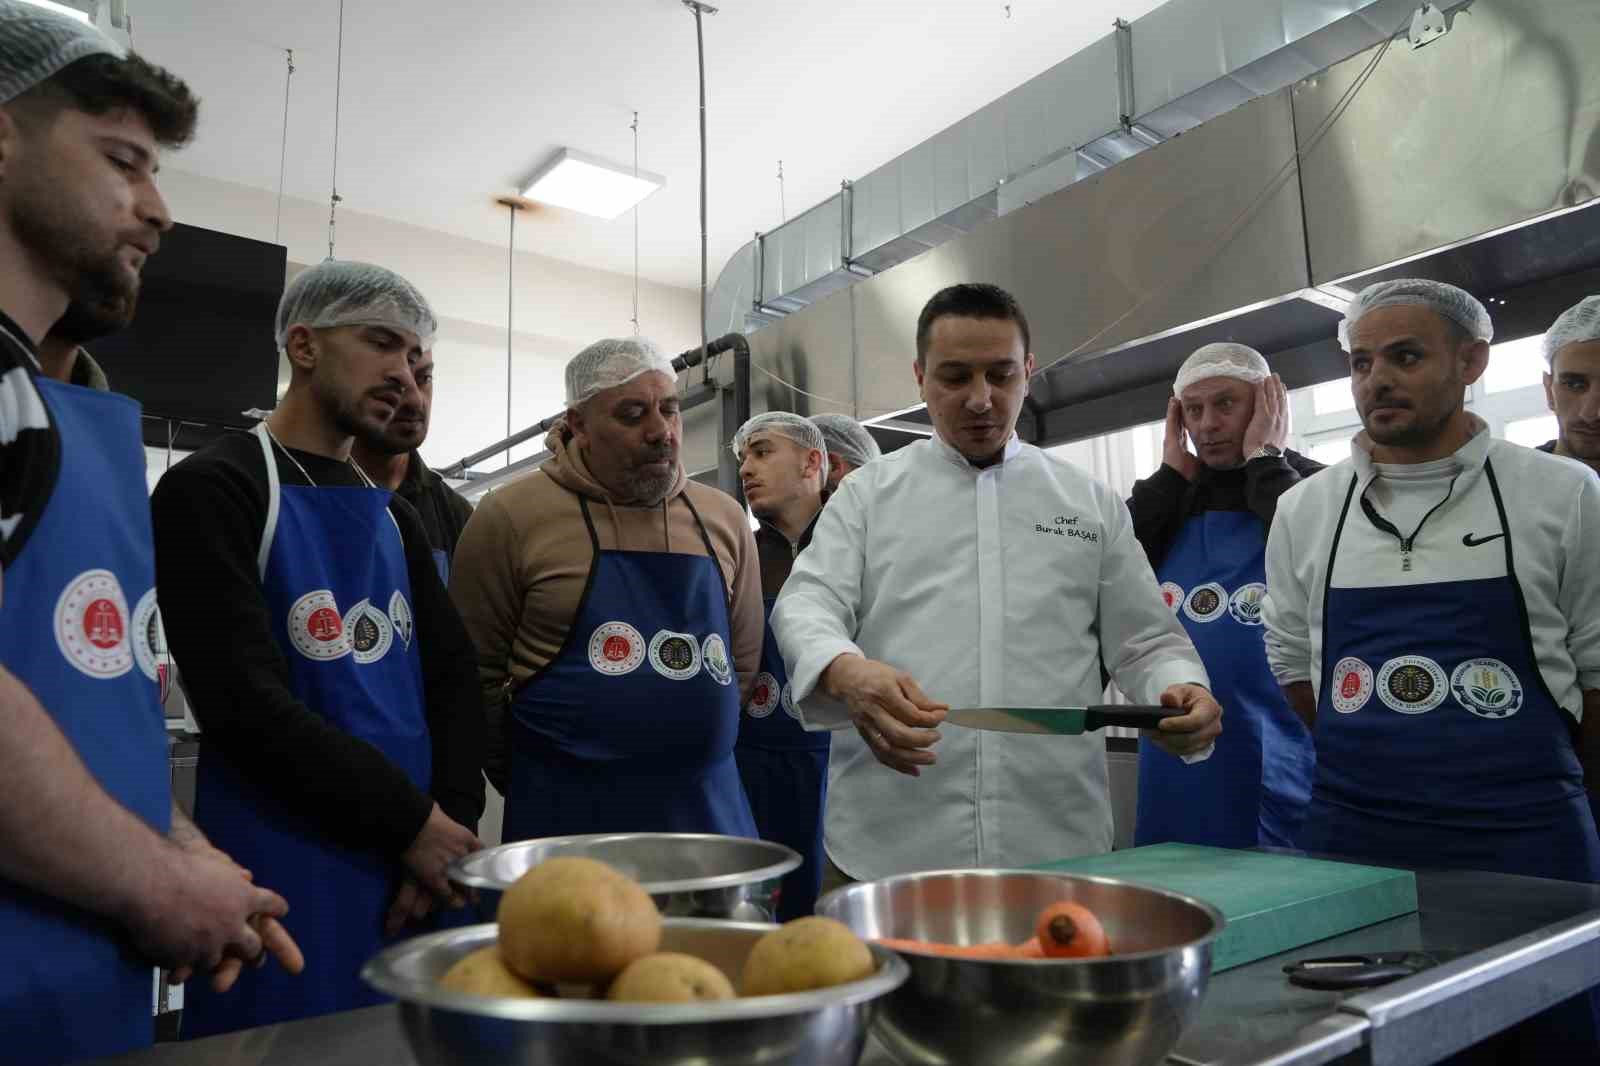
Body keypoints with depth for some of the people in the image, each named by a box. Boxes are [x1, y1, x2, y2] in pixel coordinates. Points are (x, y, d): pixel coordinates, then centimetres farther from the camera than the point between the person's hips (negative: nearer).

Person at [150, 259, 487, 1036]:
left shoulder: (393, 515, 14)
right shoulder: (213, 489, -6)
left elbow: (451, 675, 9)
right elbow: (243, 703, -16)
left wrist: (452, 822, -6)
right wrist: (413, 822, -14)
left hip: (418, 856, 6)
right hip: (286, 863, -6)